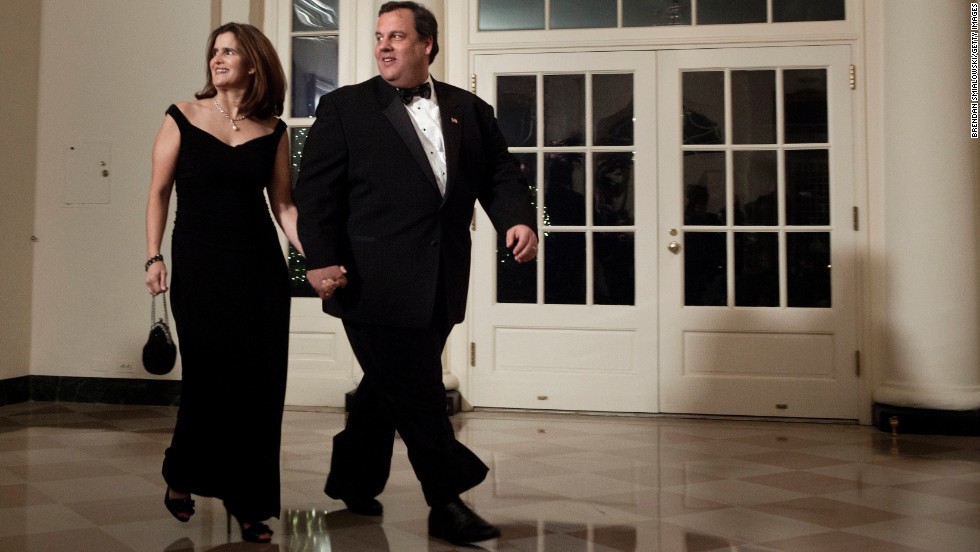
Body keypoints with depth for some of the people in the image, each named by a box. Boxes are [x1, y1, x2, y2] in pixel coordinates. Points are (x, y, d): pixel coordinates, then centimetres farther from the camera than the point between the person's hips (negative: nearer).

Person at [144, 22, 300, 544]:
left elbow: (283, 205, 6)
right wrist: (154, 257, -4)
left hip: (260, 268, 2)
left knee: (259, 385, 2)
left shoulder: (273, 130, 6)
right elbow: (159, 192, 4)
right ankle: (181, 477, 27)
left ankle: (250, 504, 16)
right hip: (198, 266, -2)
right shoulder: (182, 118, 2)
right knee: (208, 378, -2)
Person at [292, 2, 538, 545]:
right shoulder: (344, 107, 1)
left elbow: (500, 172, 12)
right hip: (376, 283, -5)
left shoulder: (469, 109, 12)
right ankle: (448, 503, 10)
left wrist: (518, 218, -8)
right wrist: (320, 259, -15)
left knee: (389, 389, 18)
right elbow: (315, 189, -4)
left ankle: (352, 483, 36)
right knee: (416, 394, -2)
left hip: (439, 287, 5)